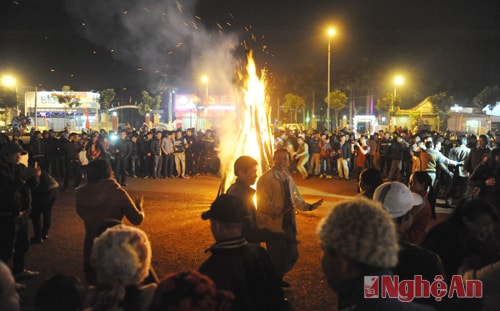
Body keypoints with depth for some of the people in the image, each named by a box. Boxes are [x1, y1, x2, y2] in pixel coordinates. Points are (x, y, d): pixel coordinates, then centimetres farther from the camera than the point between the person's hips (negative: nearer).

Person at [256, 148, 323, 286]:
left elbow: (295, 198, 22)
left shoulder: (287, 178, 12)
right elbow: (263, 204, -18)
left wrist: (308, 207, 10)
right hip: (273, 224, -7)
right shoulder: (266, 178, -13)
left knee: (292, 255, 14)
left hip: (288, 223, 7)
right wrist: (280, 210, -29)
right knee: (277, 258, 1)